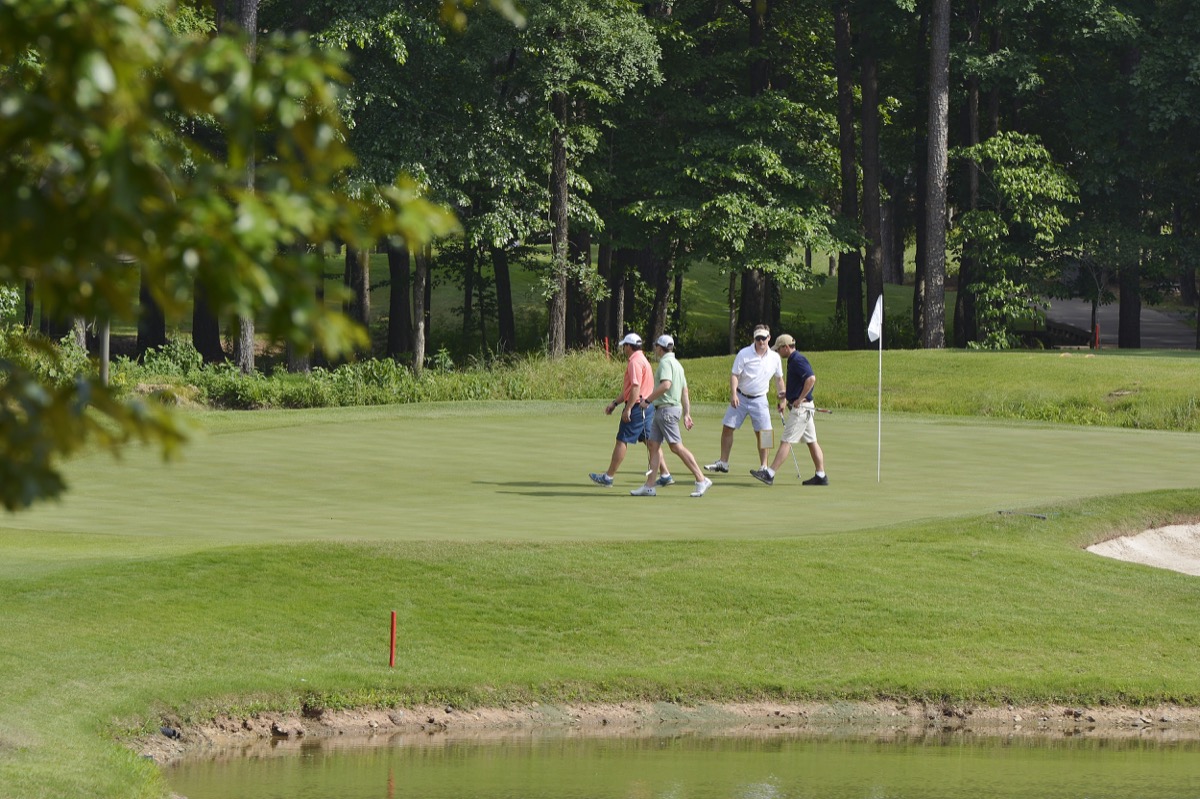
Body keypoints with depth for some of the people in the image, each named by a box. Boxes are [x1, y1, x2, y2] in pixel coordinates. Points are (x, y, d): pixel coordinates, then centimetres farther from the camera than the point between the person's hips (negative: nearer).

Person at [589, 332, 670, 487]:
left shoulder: (635, 362, -14)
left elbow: (636, 387, -23)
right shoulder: (642, 360, 19)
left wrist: (628, 409, -23)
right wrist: (615, 403, 25)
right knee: (650, 442, 10)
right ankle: (665, 475, 7)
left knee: (622, 441, -4)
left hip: (637, 406, -10)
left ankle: (608, 477, 0)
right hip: (648, 407, 10)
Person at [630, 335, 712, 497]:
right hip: (661, 411, 10)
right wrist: (687, 414, 19)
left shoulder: (666, 362, -12)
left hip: (667, 409, -10)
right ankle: (649, 486, 8)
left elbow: (666, 385, -28)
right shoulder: (677, 364, 19)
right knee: (653, 444, 9)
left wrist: (648, 400, -20)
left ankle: (701, 480, -11)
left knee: (676, 446, -10)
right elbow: (685, 392, 19)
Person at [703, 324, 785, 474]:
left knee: (763, 433, -6)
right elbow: (734, 375, -9)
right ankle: (723, 462, 10)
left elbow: (779, 379, 12)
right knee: (727, 428, -2)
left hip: (759, 400, 1)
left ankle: (763, 466, 4)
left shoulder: (774, 357, -1)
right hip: (740, 397, -1)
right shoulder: (744, 354, -9)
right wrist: (733, 394, -24)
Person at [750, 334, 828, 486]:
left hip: (801, 408, -11)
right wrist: (786, 395, 16)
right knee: (811, 441, 11)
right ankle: (821, 476, 12)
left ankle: (770, 474, -12)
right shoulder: (794, 360, 16)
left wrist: (800, 399, -22)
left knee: (786, 441, -10)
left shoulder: (798, 361, -16)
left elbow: (811, 379, -28)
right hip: (804, 408, 11)